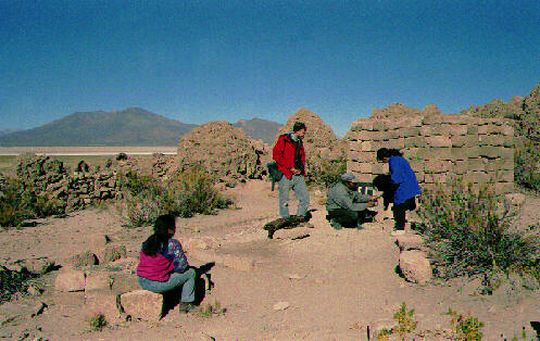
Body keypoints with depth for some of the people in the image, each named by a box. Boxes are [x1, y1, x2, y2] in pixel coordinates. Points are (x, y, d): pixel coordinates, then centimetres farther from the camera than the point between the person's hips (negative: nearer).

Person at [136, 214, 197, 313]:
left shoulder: (147, 242, 5)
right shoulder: (173, 244, -15)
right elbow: (182, 266, -12)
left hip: (142, 282, 8)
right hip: (158, 284, -8)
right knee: (191, 272, 8)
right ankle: (185, 304, 14)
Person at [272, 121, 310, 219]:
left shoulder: (299, 143, 19)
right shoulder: (283, 140, -3)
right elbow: (276, 155, -12)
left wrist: (301, 169, 4)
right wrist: (290, 167, -14)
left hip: (298, 176, 7)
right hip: (285, 175, -7)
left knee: (305, 199, 3)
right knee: (284, 201, 0)